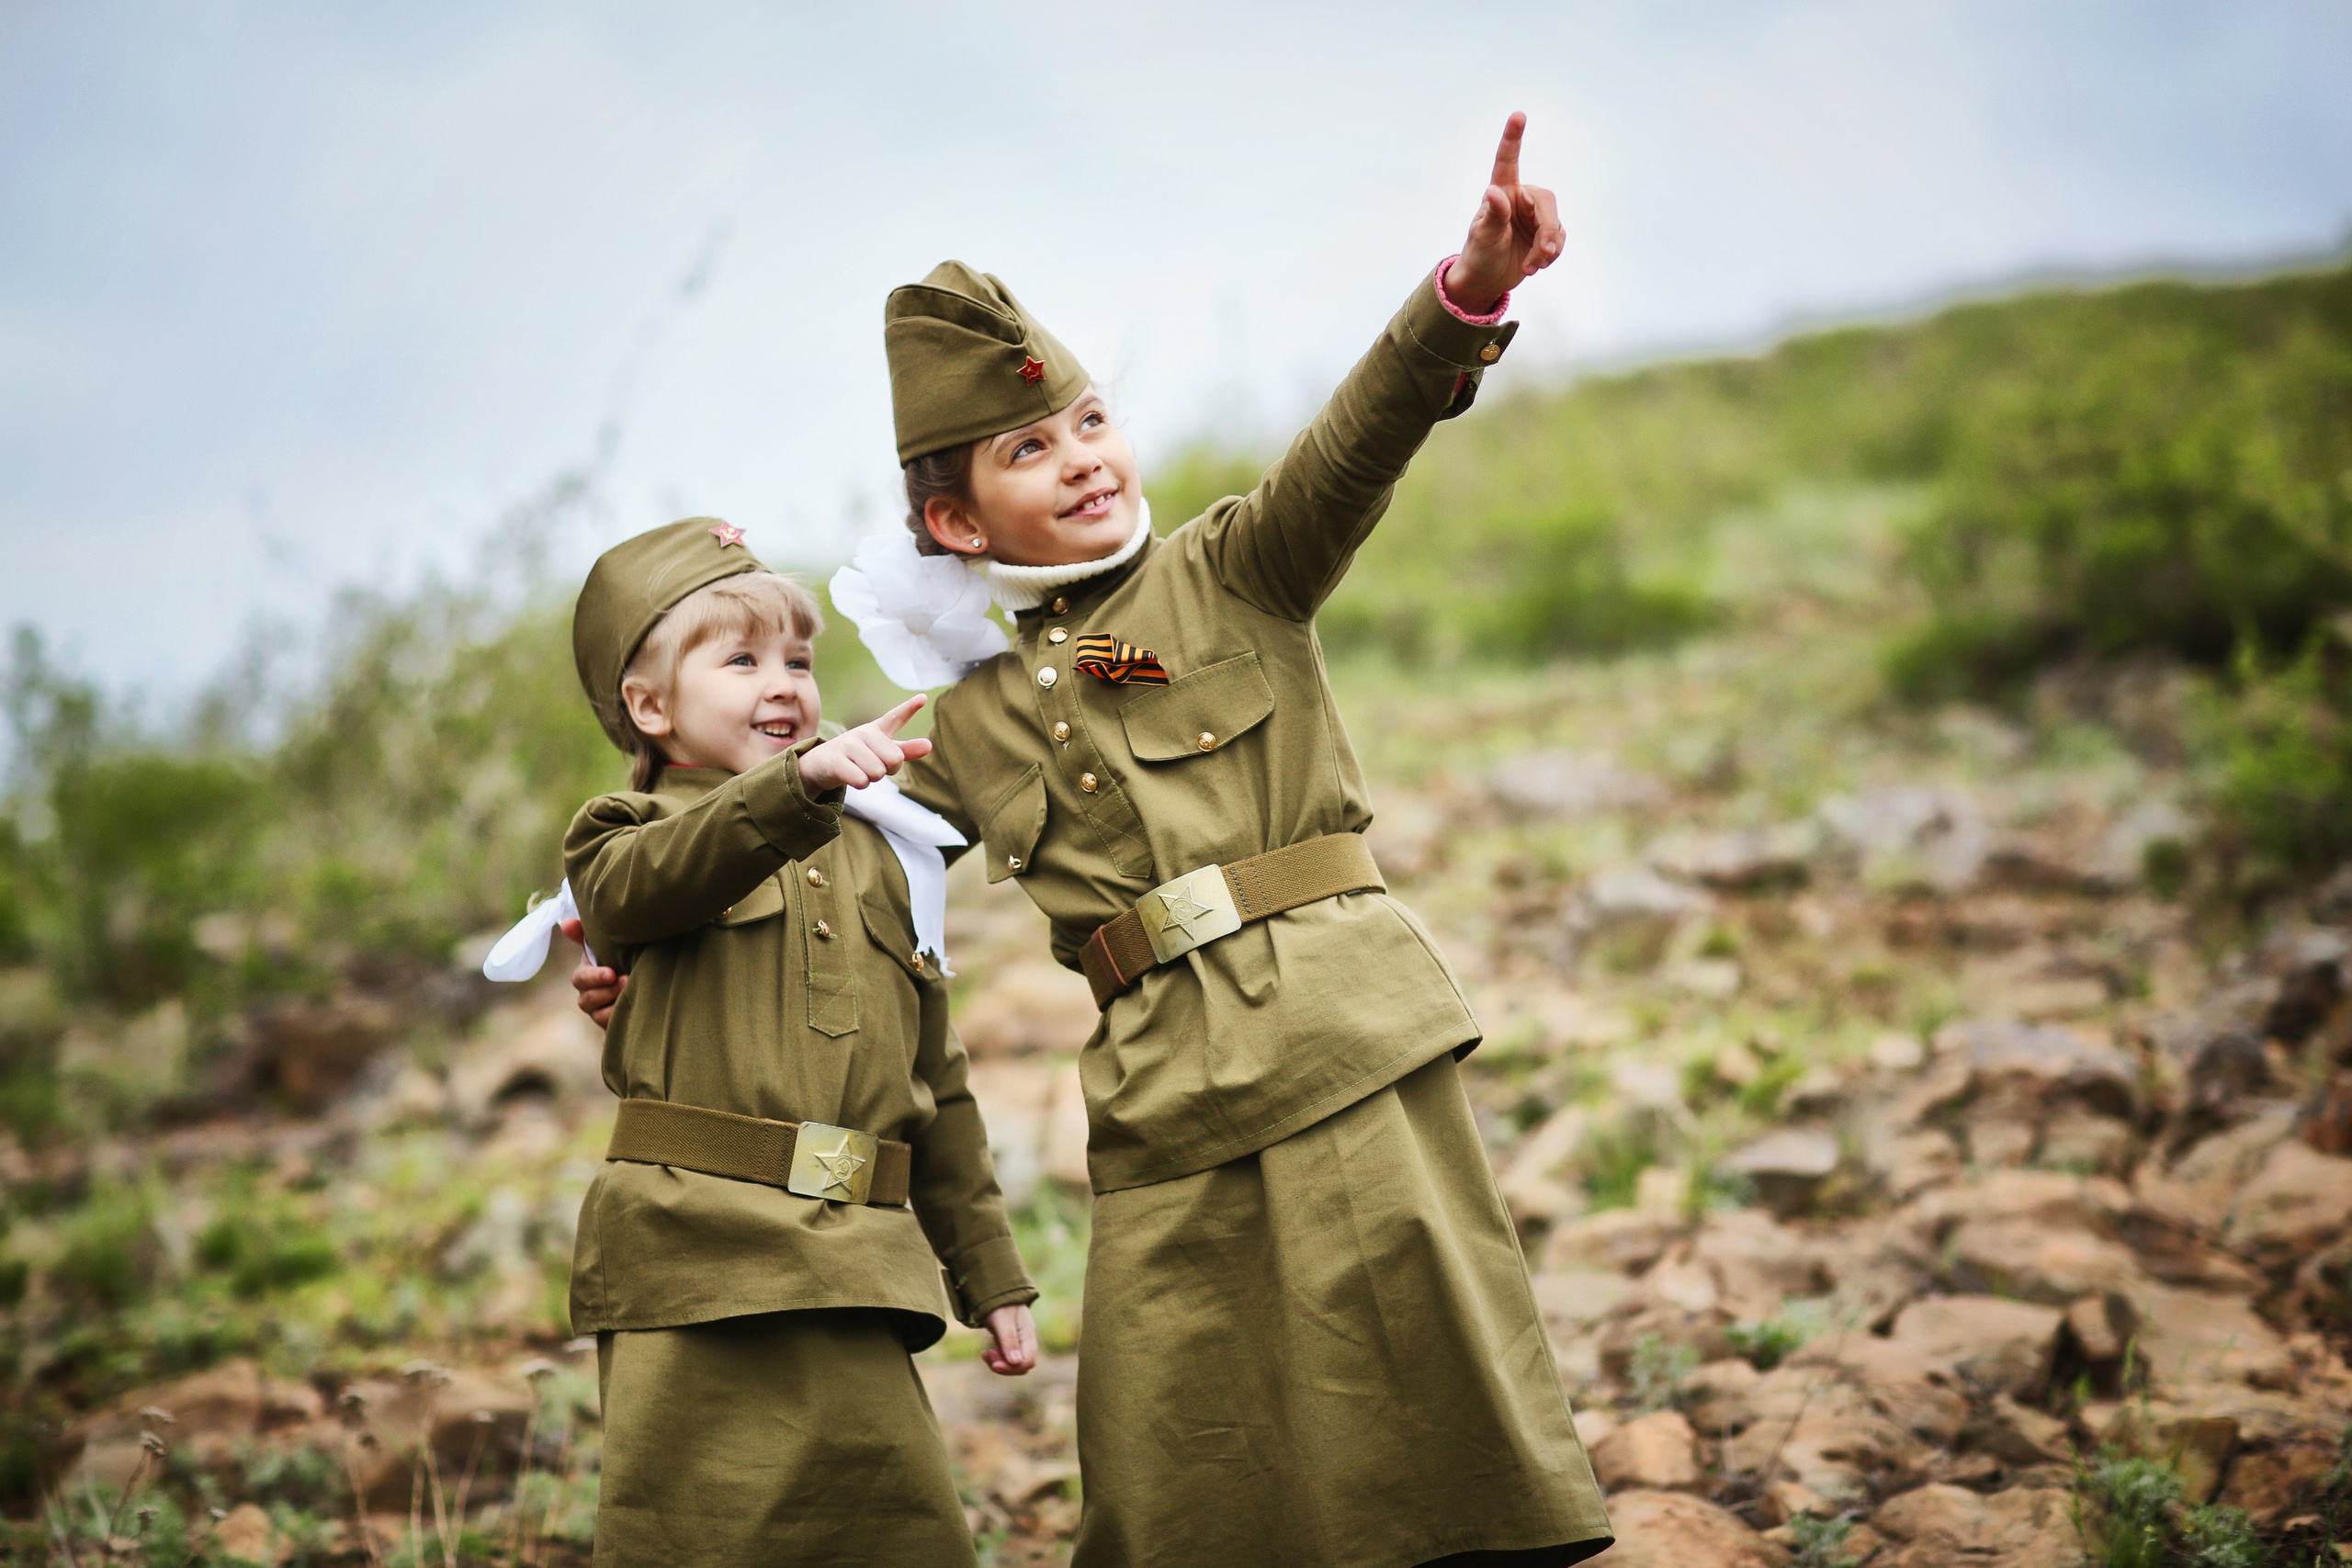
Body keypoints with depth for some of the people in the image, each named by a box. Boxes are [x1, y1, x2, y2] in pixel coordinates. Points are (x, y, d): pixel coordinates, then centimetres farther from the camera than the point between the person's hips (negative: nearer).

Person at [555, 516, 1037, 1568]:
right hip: (694, 1270, -4)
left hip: (854, 1278, 4)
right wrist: (803, 780, -39)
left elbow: (937, 1085, 23)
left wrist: (990, 1277, 21)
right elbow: (662, 877, -21)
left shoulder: (874, 858, 20)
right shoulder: (623, 843, 7)